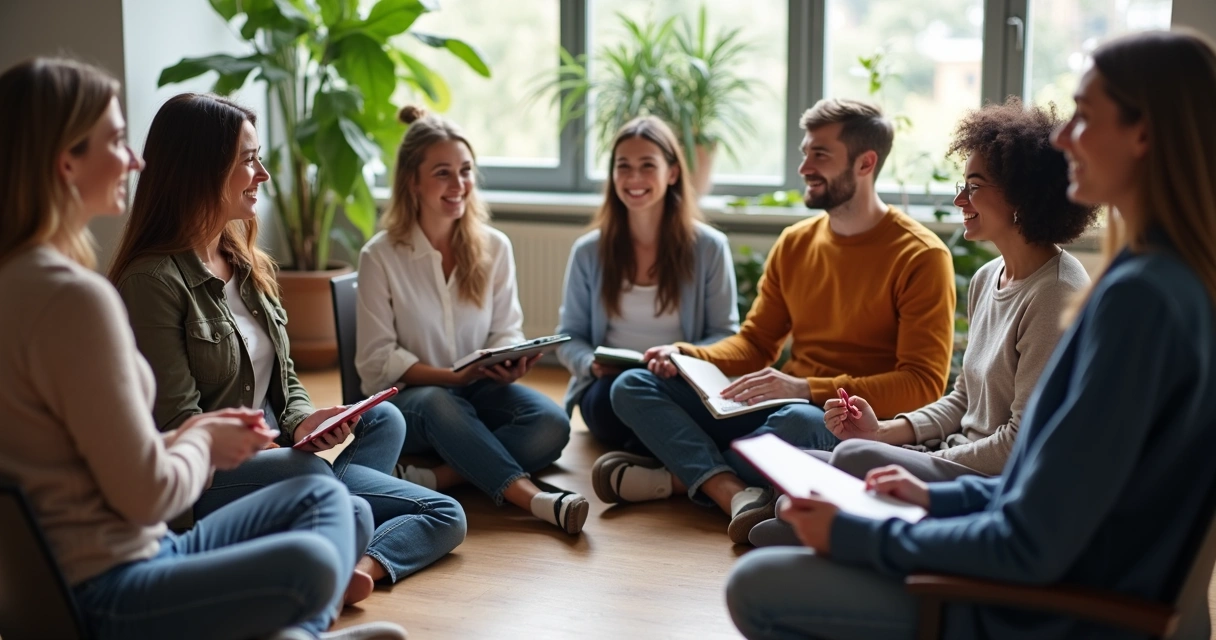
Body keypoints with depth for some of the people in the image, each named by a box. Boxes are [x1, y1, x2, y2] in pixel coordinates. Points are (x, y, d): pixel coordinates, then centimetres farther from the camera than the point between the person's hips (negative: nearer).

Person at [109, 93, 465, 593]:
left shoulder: (249, 265, 15)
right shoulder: (153, 280, -12)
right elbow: (178, 424, -16)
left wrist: (303, 421, -6)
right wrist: (287, 451, -21)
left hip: (276, 453, 9)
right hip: (205, 482, -9)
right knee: (309, 475, -35)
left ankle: (363, 566, -30)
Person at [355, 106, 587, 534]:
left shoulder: (494, 247, 4)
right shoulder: (380, 257, -7)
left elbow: (506, 332, 6)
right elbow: (377, 360, -8)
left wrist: (509, 364, -18)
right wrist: (452, 377, -21)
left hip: (479, 390, 4)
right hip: (408, 397, -3)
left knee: (552, 425, -27)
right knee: (440, 405, -40)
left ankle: (436, 477, -33)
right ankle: (532, 497, -41)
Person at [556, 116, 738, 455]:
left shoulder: (709, 247, 3)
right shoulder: (588, 251, 8)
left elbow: (725, 335, 3)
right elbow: (570, 337, 11)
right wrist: (591, 363, -14)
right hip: (608, 387, 2)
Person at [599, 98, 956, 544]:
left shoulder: (920, 257, -9)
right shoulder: (794, 244, 10)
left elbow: (924, 383, -16)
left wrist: (807, 389, -25)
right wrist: (689, 356, -6)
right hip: (781, 404, 7)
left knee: (798, 422, -42)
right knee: (632, 386, -8)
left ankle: (675, 476, -18)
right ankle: (734, 493, -31)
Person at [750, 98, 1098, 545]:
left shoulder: (1057, 295, -16)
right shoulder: (987, 279, 13)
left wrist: (924, 463, -14)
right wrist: (884, 431, 3)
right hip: (960, 462, 9)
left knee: (855, 458, -25)